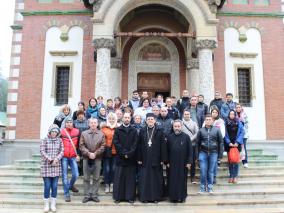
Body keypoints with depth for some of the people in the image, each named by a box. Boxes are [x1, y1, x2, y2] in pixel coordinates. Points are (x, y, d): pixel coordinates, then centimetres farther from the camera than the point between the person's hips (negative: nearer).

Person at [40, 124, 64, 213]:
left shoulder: (59, 140, 6)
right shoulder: (45, 140, 0)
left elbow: (62, 151, 1)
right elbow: (42, 151, -7)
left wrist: (56, 159, -16)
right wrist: (50, 159, -17)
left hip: (57, 166, 2)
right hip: (46, 166, -2)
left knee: (54, 186, 4)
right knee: (47, 186, -1)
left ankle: (53, 204, 15)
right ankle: (46, 204, 12)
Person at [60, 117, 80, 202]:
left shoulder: (77, 131, 3)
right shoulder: (61, 132, -3)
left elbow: (79, 144, 9)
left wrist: (78, 155, 4)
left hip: (73, 157, 2)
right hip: (64, 157, -1)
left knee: (76, 175, -1)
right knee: (65, 176, 4)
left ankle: (71, 185, 31)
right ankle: (66, 194, 17)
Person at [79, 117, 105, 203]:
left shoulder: (101, 134, 4)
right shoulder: (84, 133, 5)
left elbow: (102, 146, -2)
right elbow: (81, 146, -2)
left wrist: (95, 153, -12)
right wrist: (88, 153, -12)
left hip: (97, 158, 0)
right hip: (86, 158, 0)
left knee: (96, 178, 5)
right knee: (86, 178, 5)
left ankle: (94, 195, 15)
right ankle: (86, 195, 14)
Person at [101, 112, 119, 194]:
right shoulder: (104, 128, 3)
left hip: (115, 152, 0)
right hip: (106, 152, 0)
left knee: (113, 169, 5)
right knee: (106, 169, 3)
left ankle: (112, 185, 20)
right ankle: (107, 185, 16)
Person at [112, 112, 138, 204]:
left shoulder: (134, 131, 8)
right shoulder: (118, 130, 6)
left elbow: (135, 143, 1)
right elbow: (116, 142, -3)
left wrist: (129, 153, -11)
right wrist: (124, 153, -11)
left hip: (131, 158, 1)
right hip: (120, 157, -1)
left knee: (130, 178, 3)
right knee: (119, 178, 2)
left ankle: (130, 196, 10)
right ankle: (118, 196, 10)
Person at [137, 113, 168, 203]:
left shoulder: (159, 131, 0)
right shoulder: (142, 131, 6)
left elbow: (163, 145, -3)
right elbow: (139, 145, 5)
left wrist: (163, 159, -8)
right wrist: (139, 158, 0)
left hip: (156, 159, -1)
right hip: (145, 159, 2)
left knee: (156, 178, 4)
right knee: (144, 178, 4)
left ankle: (156, 197, 15)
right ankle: (144, 196, 13)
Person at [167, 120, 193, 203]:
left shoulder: (186, 137, -2)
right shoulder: (170, 137, 3)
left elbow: (190, 150, -2)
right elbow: (167, 151, 6)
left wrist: (189, 162, -6)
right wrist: (167, 162, 1)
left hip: (183, 163, -1)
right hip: (172, 163, 2)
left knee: (182, 180, 7)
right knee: (172, 180, 6)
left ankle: (182, 196, 18)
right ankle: (173, 196, 16)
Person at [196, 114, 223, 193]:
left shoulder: (217, 130, 2)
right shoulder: (201, 130, 4)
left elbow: (220, 142, 4)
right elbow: (197, 142, 7)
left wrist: (220, 154, 1)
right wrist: (197, 154, 3)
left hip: (213, 153, 0)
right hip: (203, 153, 0)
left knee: (211, 171, 7)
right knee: (203, 171, 0)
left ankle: (210, 187, 19)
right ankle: (203, 187, 12)